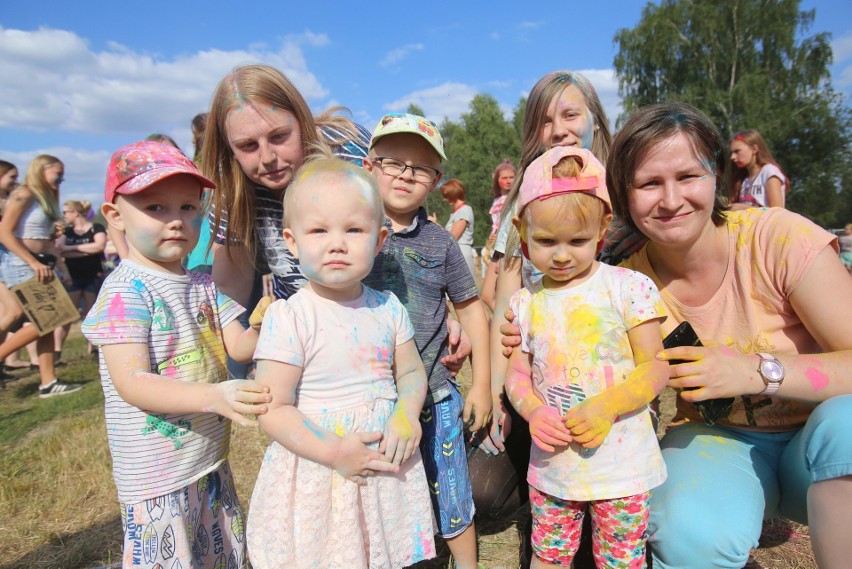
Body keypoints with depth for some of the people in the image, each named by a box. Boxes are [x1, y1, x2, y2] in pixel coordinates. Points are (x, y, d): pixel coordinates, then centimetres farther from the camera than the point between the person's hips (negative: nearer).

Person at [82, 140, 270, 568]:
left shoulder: (203, 284, 5)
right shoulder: (125, 290, -17)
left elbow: (238, 345, 3)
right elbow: (131, 383, -24)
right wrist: (212, 397, -36)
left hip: (212, 460, 7)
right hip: (158, 477, -7)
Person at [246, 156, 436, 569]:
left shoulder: (388, 308, -2)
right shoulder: (288, 317, -16)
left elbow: (411, 372, 8)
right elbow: (273, 409, -15)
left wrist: (407, 414, -11)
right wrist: (333, 452, -21)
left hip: (386, 469, 4)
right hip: (316, 478, -3)